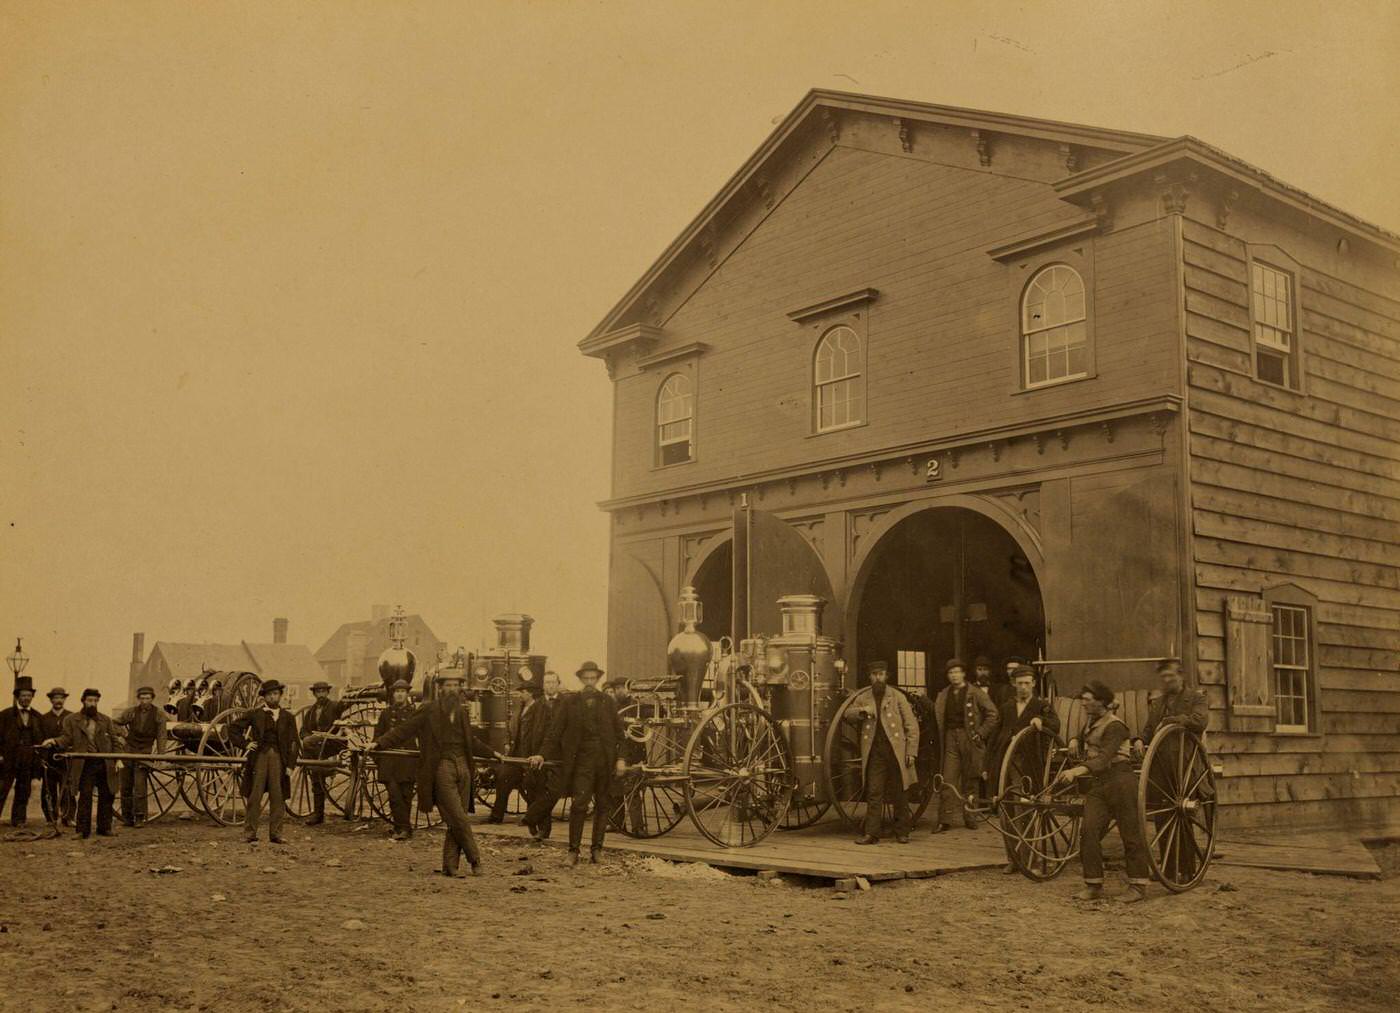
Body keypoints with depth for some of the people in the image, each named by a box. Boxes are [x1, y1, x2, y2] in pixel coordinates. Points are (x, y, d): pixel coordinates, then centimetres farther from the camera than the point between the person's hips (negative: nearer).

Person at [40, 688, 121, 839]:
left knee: (106, 796, 5)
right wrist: (54, 741, -21)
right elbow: (66, 739, 0)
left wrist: (115, 760, 1)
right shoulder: (71, 720, 7)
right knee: (85, 798, -2)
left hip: (104, 764, 3)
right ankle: (83, 830, 4)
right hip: (84, 764, -3)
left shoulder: (105, 720, 12)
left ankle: (104, 828, 15)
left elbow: (114, 739, 11)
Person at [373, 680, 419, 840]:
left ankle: (401, 828, 11)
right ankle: (405, 827, -7)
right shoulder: (385, 713, 11)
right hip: (389, 760, 1)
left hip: (408, 760, 0)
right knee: (394, 794, -11)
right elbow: (377, 736, 13)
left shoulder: (414, 714, 7)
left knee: (406, 795, 1)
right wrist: (376, 760, 7)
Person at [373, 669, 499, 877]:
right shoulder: (428, 711, -2)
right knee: (458, 819, -9)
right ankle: (474, 859, 5)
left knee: (455, 822, 4)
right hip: (441, 768, -5)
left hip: (463, 767, 5)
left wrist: (492, 754, 34)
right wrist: (378, 743, -13)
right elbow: (403, 731, -3)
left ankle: (450, 866, 10)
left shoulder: (463, 712, 14)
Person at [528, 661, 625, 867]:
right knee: (579, 804, -10)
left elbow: (618, 731, 9)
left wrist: (621, 758, -1)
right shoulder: (569, 702, 5)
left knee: (602, 805, 6)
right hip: (581, 760, -2)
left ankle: (596, 848, 17)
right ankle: (574, 850, -2)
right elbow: (556, 731, 5)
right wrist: (544, 754, -4)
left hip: (605, 760, 2)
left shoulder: (607, 701, 8)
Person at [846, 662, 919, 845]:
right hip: (874, 752, 2)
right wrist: (861, 711, -7)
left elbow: (912, 726, 3)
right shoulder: (863, 697, 12)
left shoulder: (898, 697, 4)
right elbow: (847, 714, 13)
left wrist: (911, 752, -5)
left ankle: (902, 832, 13)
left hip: (896, 750, -1)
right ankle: (871, 833, -2)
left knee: (900, 793, 4)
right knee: (873, 792, -2)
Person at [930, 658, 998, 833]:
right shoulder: (943, 695, 11)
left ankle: (969, 817, 18)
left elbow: (992, 713, -3)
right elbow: (937, 716, 19)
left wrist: (981, 733, -8)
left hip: (969, 738, -2)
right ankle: (943, 820, -5)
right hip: (951, 738, 2)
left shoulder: (975, 693, -1)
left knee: (969, 781, 5)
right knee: (948, 780, -4)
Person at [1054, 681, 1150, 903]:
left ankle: (1138, 885, 11)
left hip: (1120, 781, -8)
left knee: (1130, 834, 0)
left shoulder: (1114, 726, -13)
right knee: (1089, 832, -4)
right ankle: (1093, 885, 3)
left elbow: (1104, 758, -28)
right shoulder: (1092, 723, 14)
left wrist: (1076, 771, -39)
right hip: (1097, 784, 8)